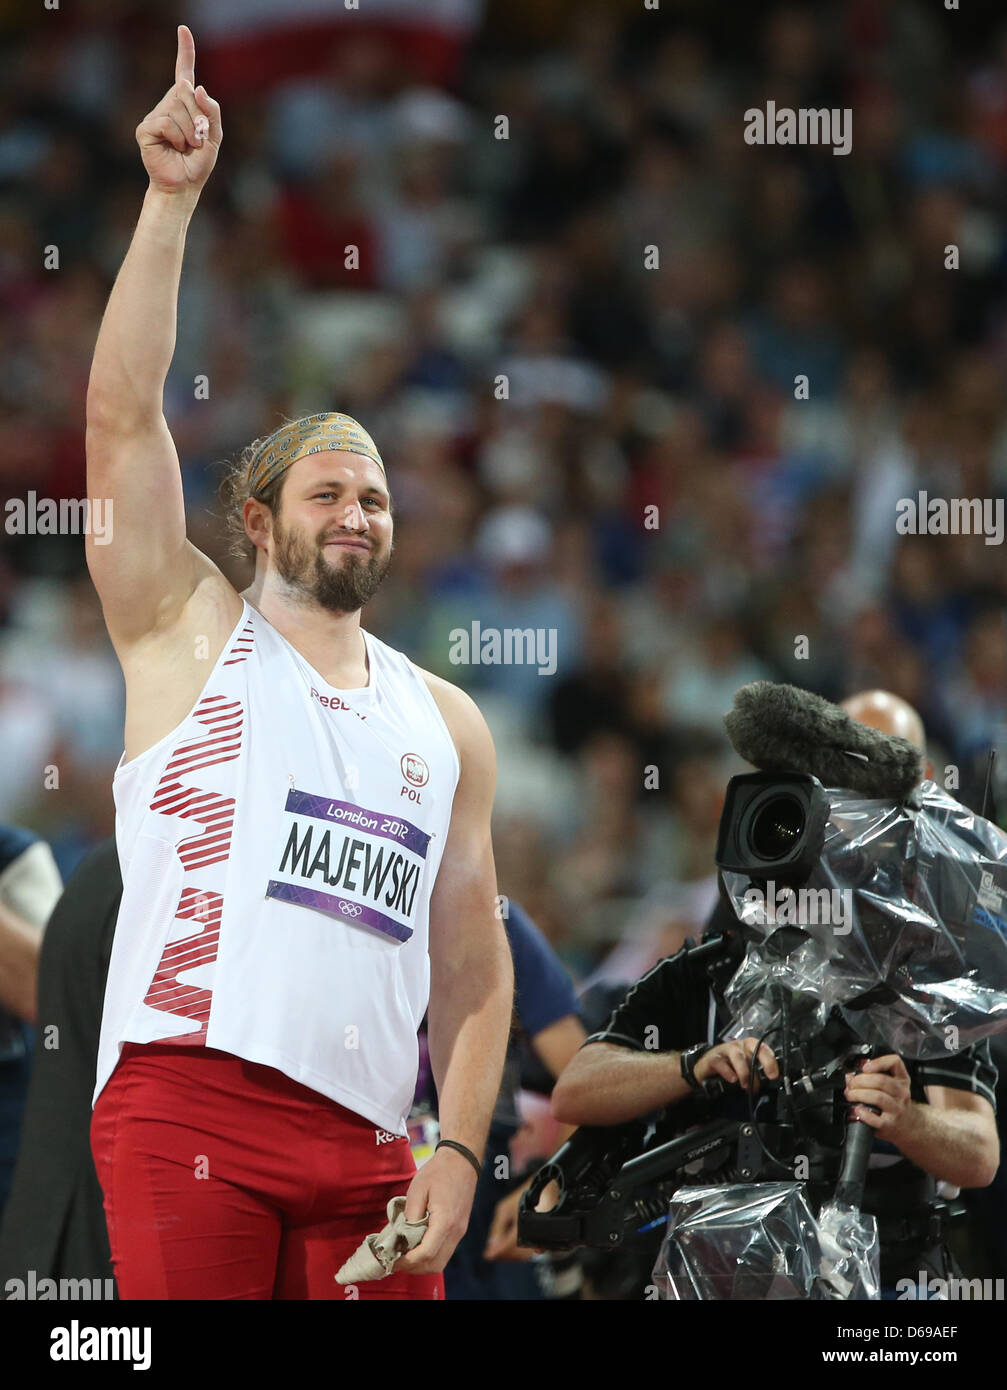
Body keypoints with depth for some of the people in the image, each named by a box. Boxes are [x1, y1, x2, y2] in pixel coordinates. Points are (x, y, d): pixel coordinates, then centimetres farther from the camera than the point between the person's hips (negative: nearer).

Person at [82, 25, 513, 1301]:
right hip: (188, 1099, -4)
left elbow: (472, 963, 17)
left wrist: (458, 1151, 3)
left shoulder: (446, 724, 20)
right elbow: (122, 416, -2)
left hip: (367, 1137, 4)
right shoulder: (192, 636, 10)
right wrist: (171, 200, -8)